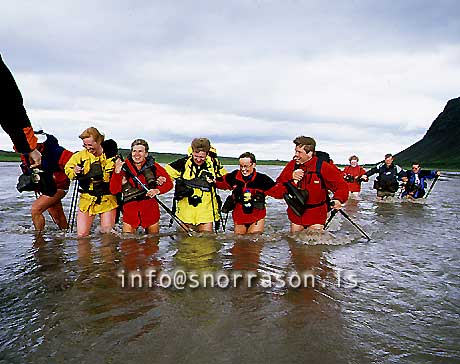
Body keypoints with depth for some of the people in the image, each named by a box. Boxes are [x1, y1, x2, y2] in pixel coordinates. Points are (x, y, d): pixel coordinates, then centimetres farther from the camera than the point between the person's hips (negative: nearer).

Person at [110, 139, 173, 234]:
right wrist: (117, 172, -24)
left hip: (150, 208, 1)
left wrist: (157, 190, -15)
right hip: (130, 209, -1)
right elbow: (114, 190, -10)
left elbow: (169, 183, 4)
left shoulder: (153, 166, -3)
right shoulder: (124, 166, -5)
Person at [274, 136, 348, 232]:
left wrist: (338, 199, -28)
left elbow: (341, 185, -9)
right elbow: (279, 182, -2)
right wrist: (290, 176, -21)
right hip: (296, 213, 3)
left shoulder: (323, 167, -13)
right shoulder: (292, 165, -4)